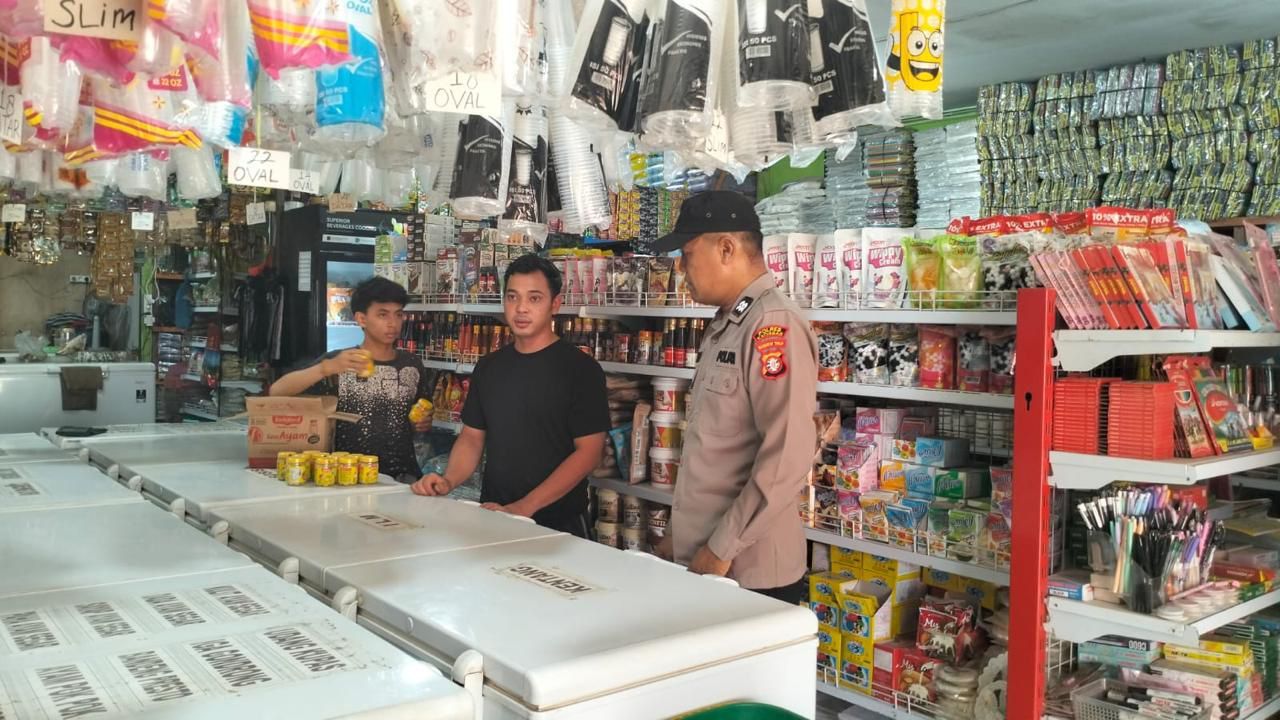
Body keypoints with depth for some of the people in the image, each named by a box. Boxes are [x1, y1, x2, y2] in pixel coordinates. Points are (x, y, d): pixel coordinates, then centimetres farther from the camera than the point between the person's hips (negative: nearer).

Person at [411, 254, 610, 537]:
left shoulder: (580, 368, -10)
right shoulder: (489, 367, 8)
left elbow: (588, 451, -15)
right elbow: (472, 436, 13)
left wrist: (524, 507, -22)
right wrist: (448, 481, -7)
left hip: (558, 524, -5)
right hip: (493, 518, 5)